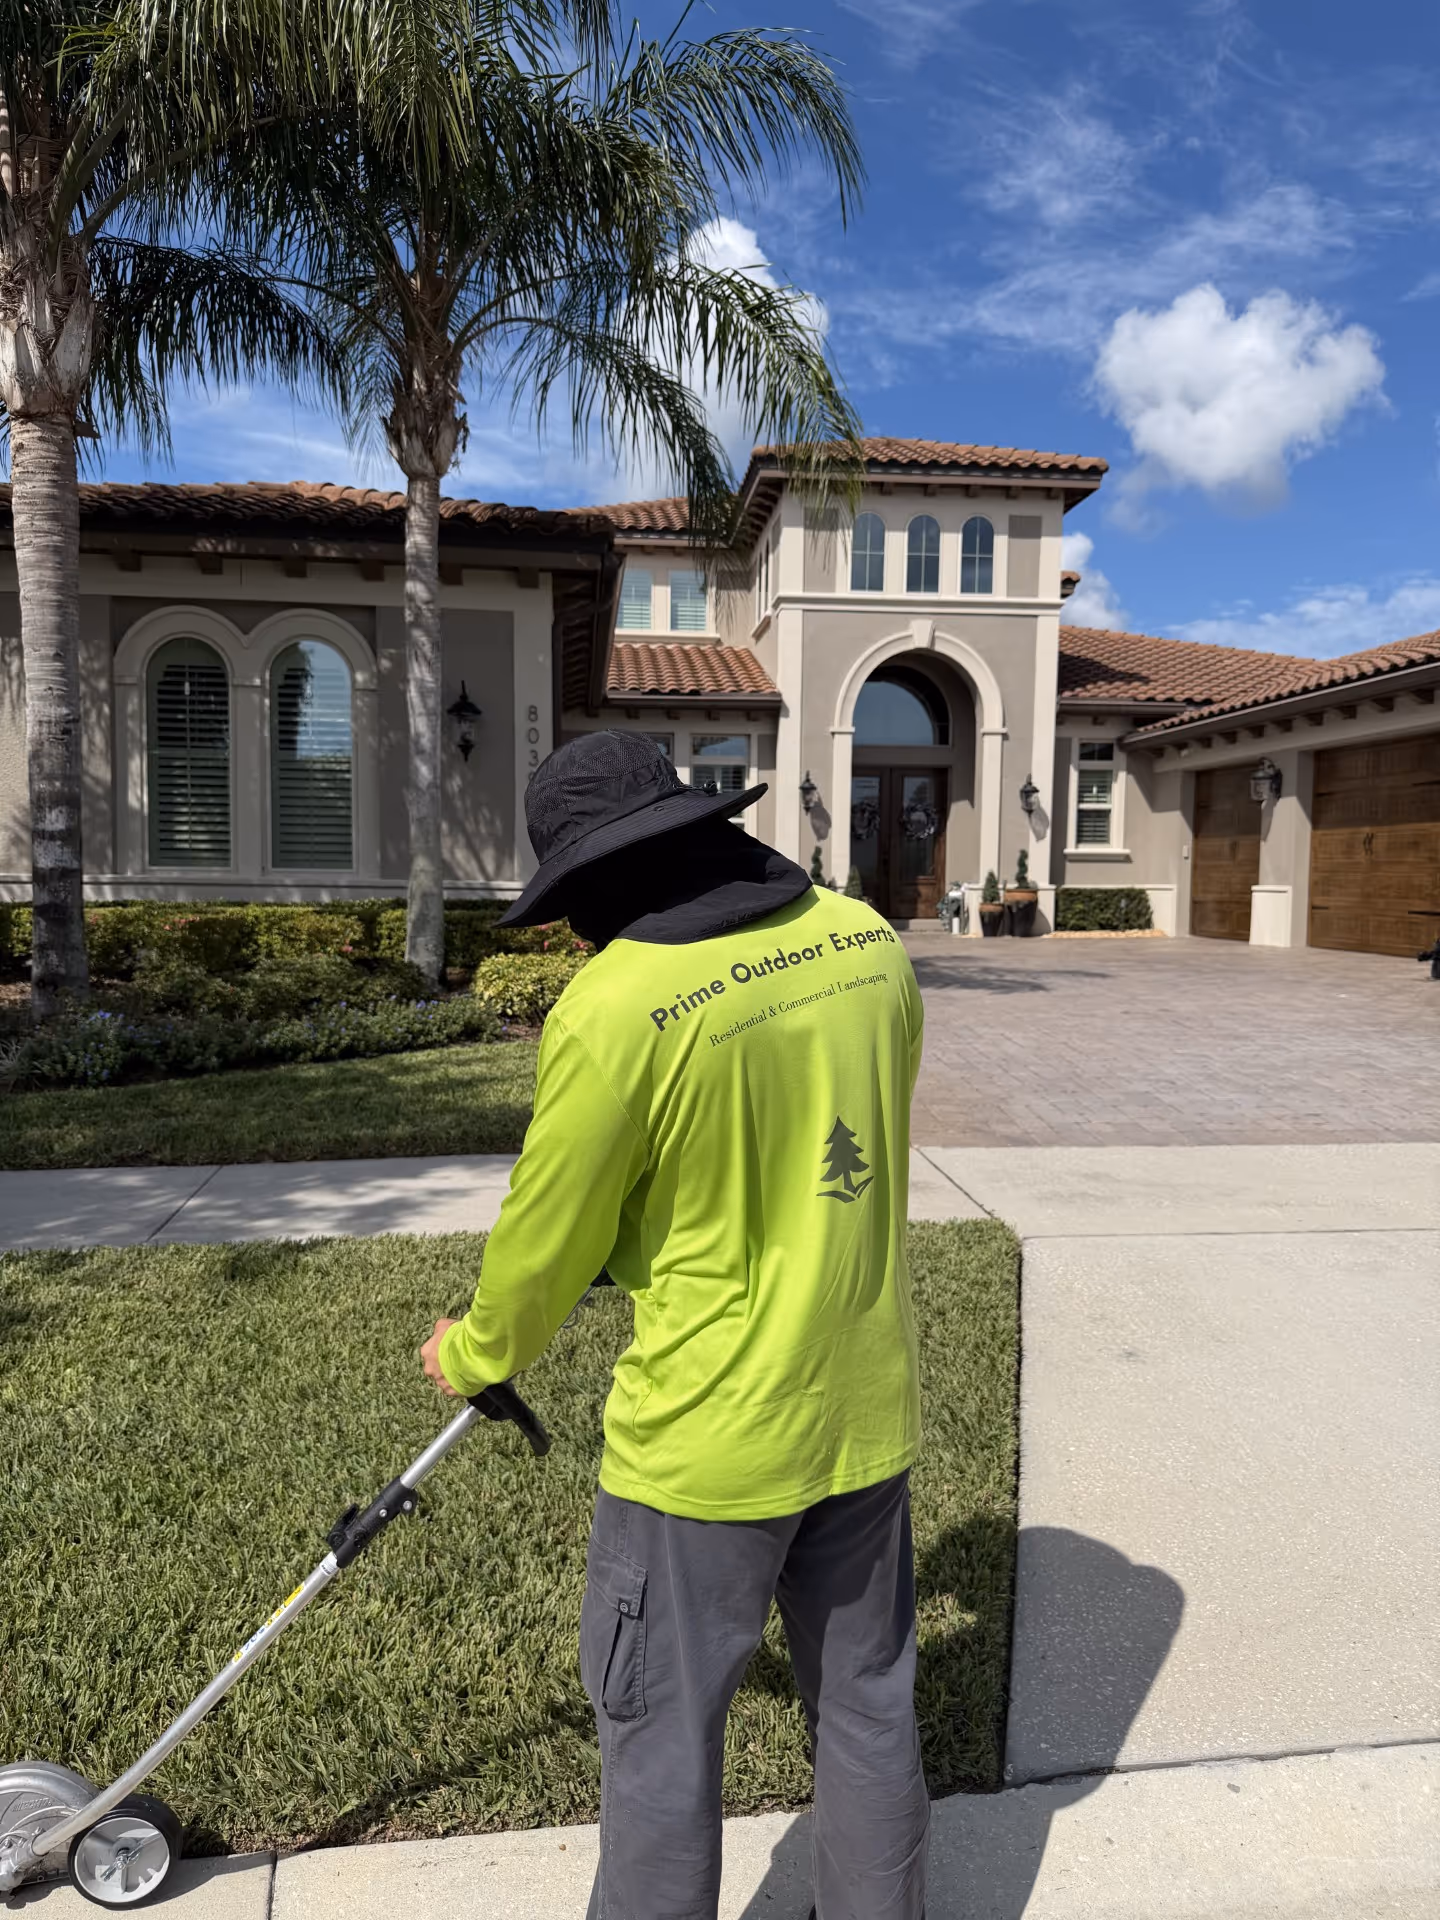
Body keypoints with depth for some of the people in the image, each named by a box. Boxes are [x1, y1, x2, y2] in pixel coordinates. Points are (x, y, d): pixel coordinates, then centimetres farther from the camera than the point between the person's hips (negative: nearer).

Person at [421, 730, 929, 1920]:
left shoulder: (612, 1011, -23)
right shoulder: (867, 940, -5)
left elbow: (548, 1243, -11)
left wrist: (472, 1356, 10)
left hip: (707, 1441, -6)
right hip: (866, 1411, 6)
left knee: (663, 1735, 18)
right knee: (868, 1702, 24)